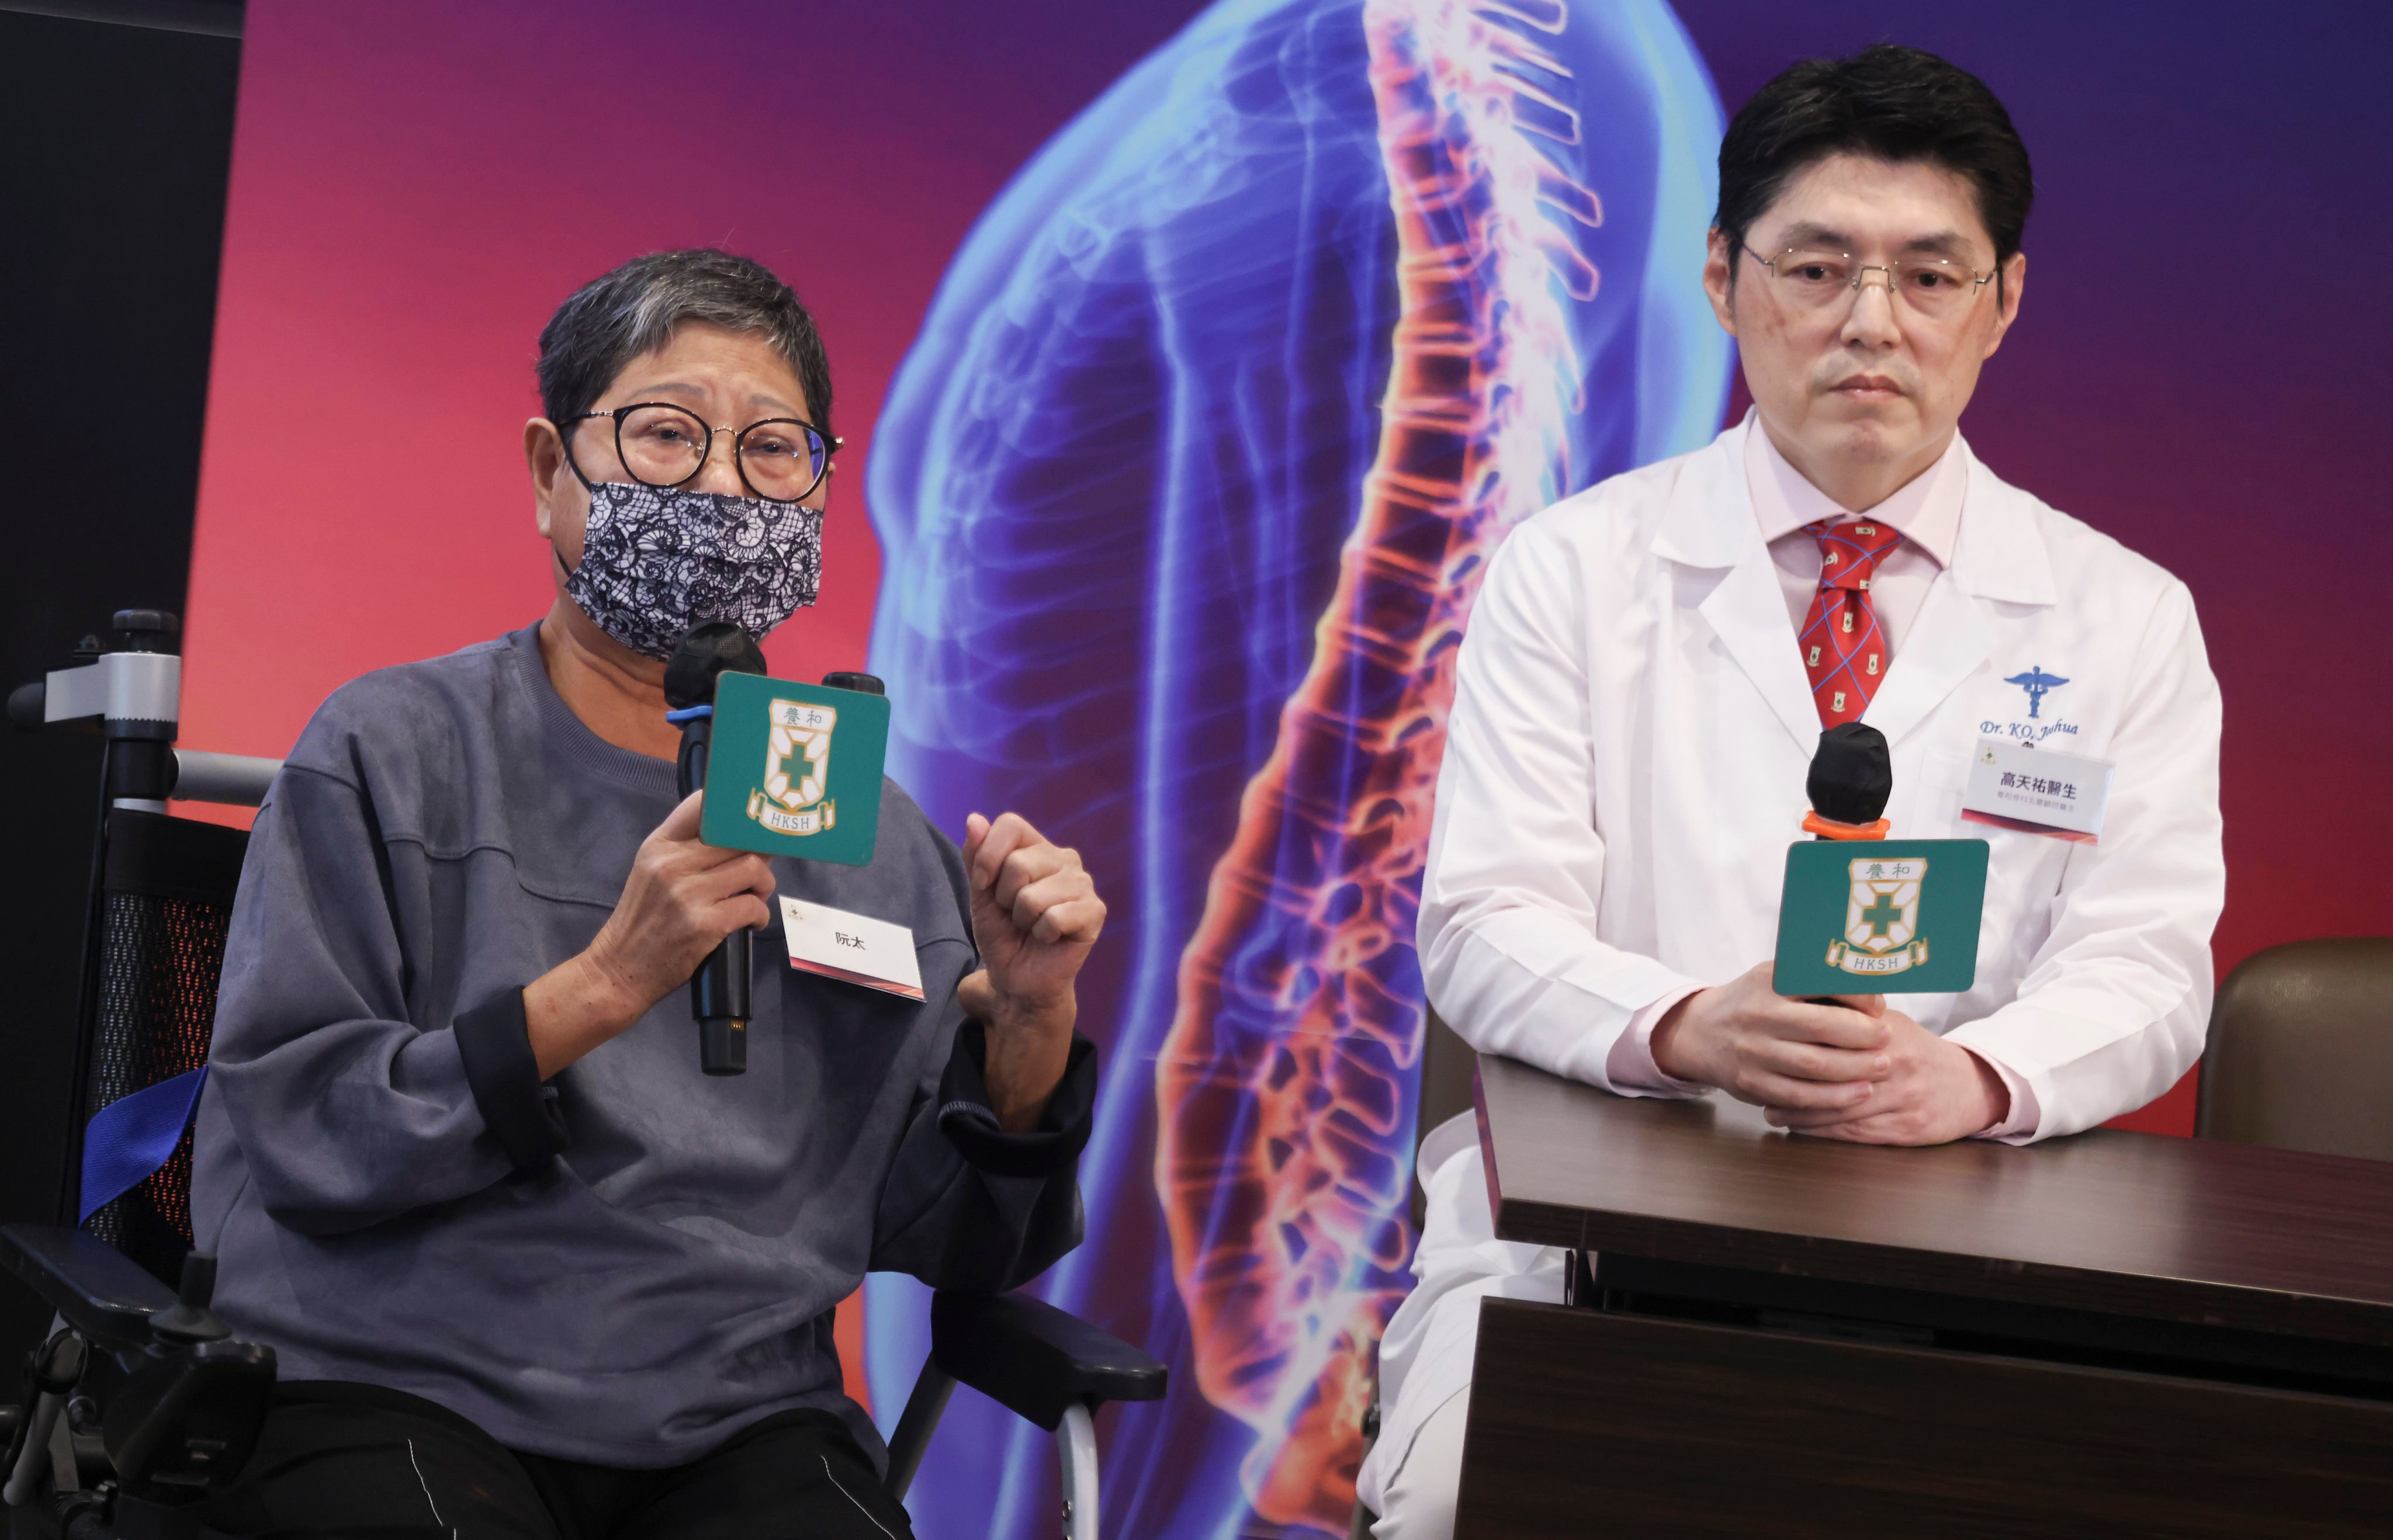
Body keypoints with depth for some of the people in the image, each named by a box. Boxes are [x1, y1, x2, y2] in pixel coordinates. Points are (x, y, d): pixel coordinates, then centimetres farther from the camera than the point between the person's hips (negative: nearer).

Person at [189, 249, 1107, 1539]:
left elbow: (954, 1238, 14)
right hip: (395, 1391, -3)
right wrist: (603, 986, -17)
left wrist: (1029, 1016, -4)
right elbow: (291, 1133, -7)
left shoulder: (875, 833, 13)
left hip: (741, 1422, 3)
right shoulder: (390, 752, 3)